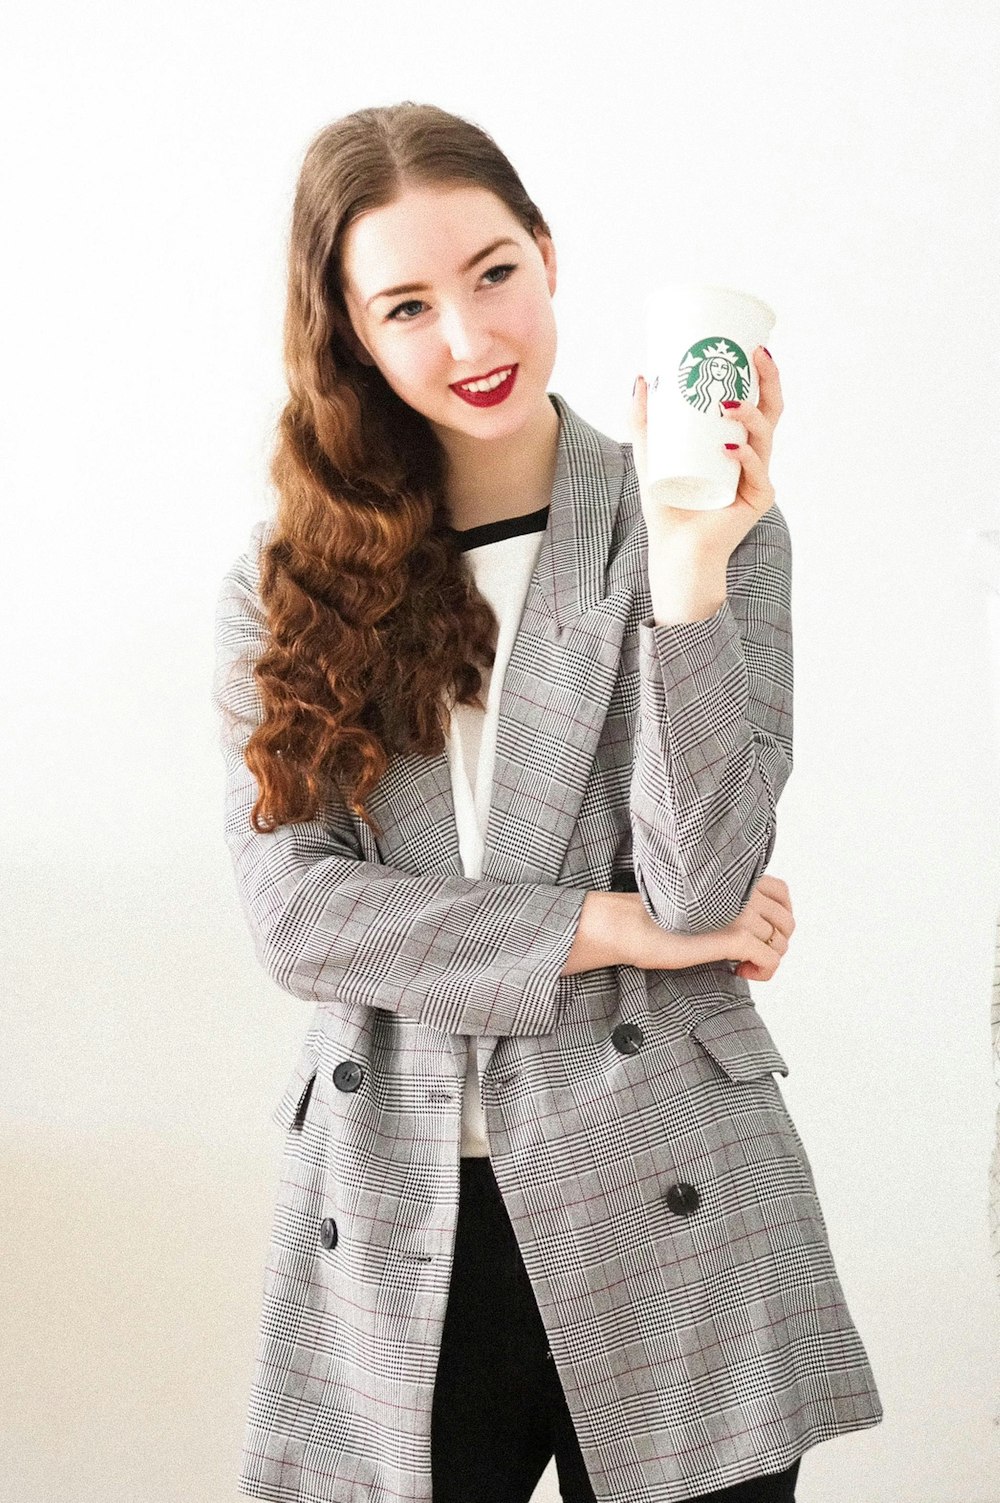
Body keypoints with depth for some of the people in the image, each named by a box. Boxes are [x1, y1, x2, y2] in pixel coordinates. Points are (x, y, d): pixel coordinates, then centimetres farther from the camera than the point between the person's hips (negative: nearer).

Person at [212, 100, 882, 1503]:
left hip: (665, 1204, -1)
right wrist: (609, 927, -11)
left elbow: (701, 888, -10)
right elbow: (290, 904, -5)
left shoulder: (710, 531, -2)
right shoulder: (285, 577, 4)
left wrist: (687, 572, -20)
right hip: (392, 1216, 1)